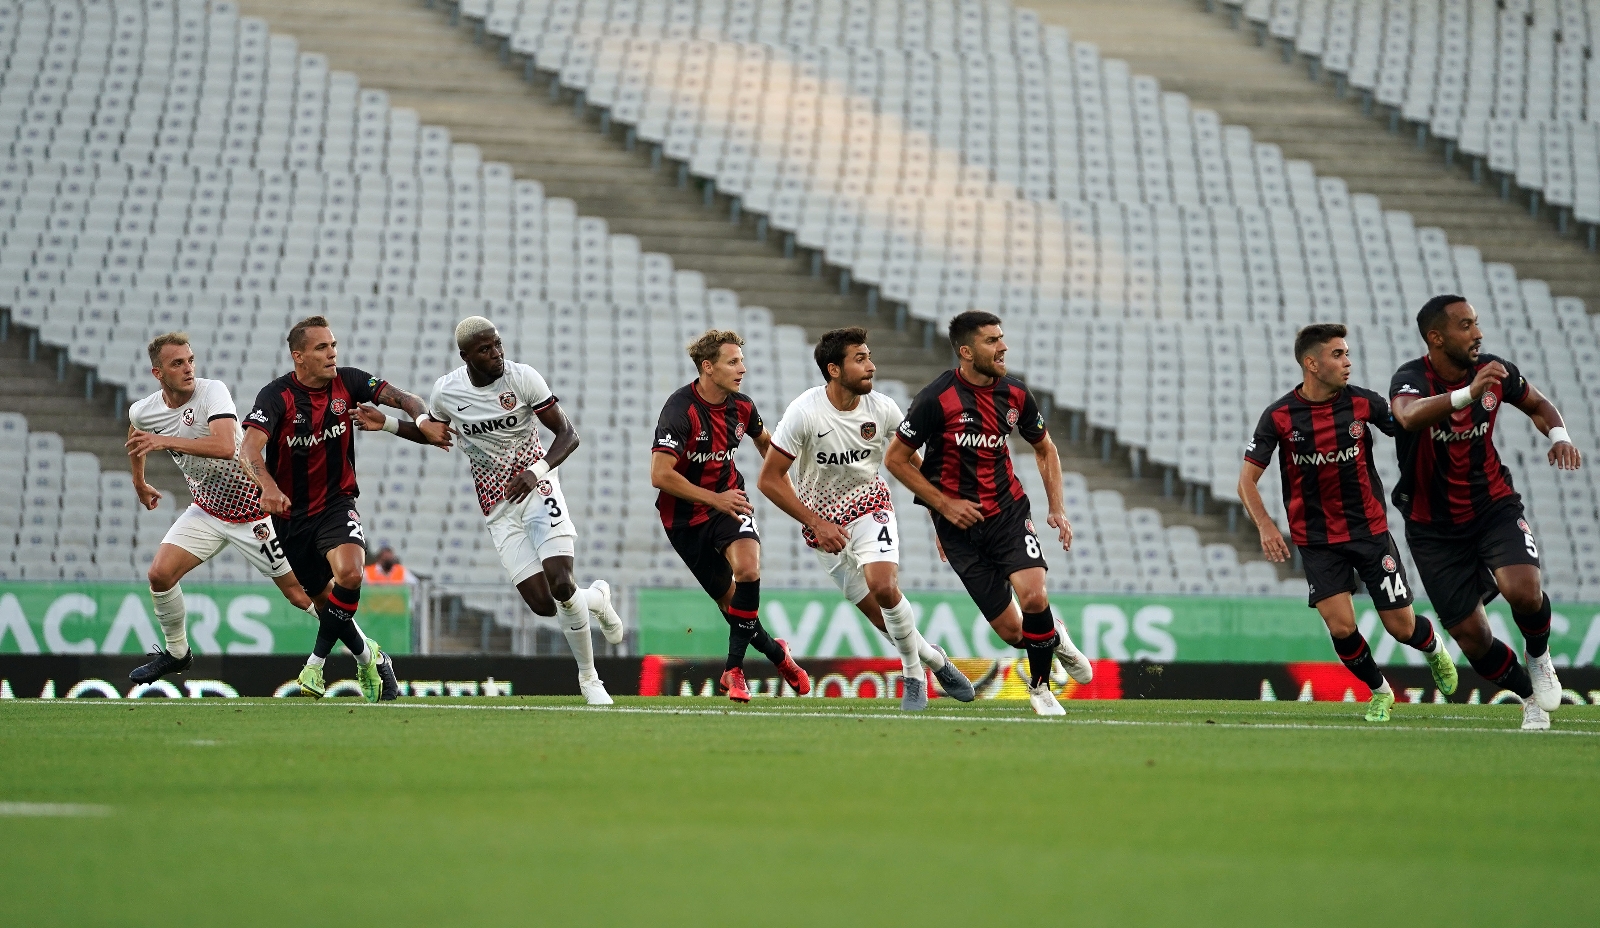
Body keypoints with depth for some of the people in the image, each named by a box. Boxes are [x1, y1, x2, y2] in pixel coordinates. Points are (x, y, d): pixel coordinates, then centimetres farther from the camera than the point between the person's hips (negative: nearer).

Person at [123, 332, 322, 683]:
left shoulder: (213, 391, -24)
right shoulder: (142, 411, -6)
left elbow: (225, 446, -40)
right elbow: (136, 433, 21)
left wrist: (164, 441, -39)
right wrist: (139, 483, 31)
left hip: (253, 508, -5)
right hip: (207, 510, 5)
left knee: (298, 592, -4)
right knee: (160, 574, -10)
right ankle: (176, 653, 14)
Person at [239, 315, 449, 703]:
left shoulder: (347, 382, -6)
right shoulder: (276, 396, -16)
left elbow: (400, 397, -2)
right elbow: (249, 448, -29)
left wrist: (423, 420, -25)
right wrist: (268, 486, -49)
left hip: (336, 502, 1)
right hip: (291, 512, -1)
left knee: (349, 572, -28)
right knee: (326, 601, 3)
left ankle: (317, 662, -14)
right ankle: (370, 657, 29)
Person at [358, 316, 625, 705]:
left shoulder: (523, 378, -12)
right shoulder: (446, 391, -3)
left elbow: (568, 434, -9)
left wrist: (536, 471, -25)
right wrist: (387, 424, 5)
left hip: (536, 489, -2)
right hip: (498, 509, 2)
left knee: (561, 585, -20)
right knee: (542, 604, -10)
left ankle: (588, 678, 5)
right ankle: (595, 597, 26)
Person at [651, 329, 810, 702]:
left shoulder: (742, 406, -4)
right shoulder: (680, 410, -23)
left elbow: (765, 441, 20)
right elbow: (660, 475, -29)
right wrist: (715, 499, -25)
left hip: (729, 500, 3)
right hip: (686, 515, -3)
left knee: (747, 568, -25)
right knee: (731, 600, 2)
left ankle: (734, 668, -15)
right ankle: (776, 654, 29)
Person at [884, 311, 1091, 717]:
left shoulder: (1015, 394, -2)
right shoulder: (937, 399, -16)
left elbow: (1044, 449, 14)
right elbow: (896, 458, -7)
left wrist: (1057, 509, 4)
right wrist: (944, 504, -12)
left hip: (1008, 509, 2)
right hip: (960, 522, -2)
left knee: (1033, 597, -22)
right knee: (1010, 631, -5)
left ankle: (1040, 687, 3)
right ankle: (1054, 639, 31)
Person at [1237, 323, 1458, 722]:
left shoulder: (1361, 402, -7)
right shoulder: (1279, 416, -10)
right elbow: (1247, 479, -6)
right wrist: (1265, 525, -23)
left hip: (1370, 531, 1)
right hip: (1316, 540, -1)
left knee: (1402, 627, 1)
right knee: (1341, 628, -14)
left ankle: (1434, 649, 38)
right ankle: (1379, 691, 14)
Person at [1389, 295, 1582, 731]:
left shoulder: (1495, 372, -7)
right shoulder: (1411, 379, -21)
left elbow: (1538, 404, 13)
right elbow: (1410, 416, -46)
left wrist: (1558, 434, -9)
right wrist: (1468, 393, -61)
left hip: (1493, 506, 1)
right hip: (1434, 527, -1)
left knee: (1523, 590, -26)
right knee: (1470, 634, -2)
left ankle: (1538, 658, 6)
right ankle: (1529, 696, 25)